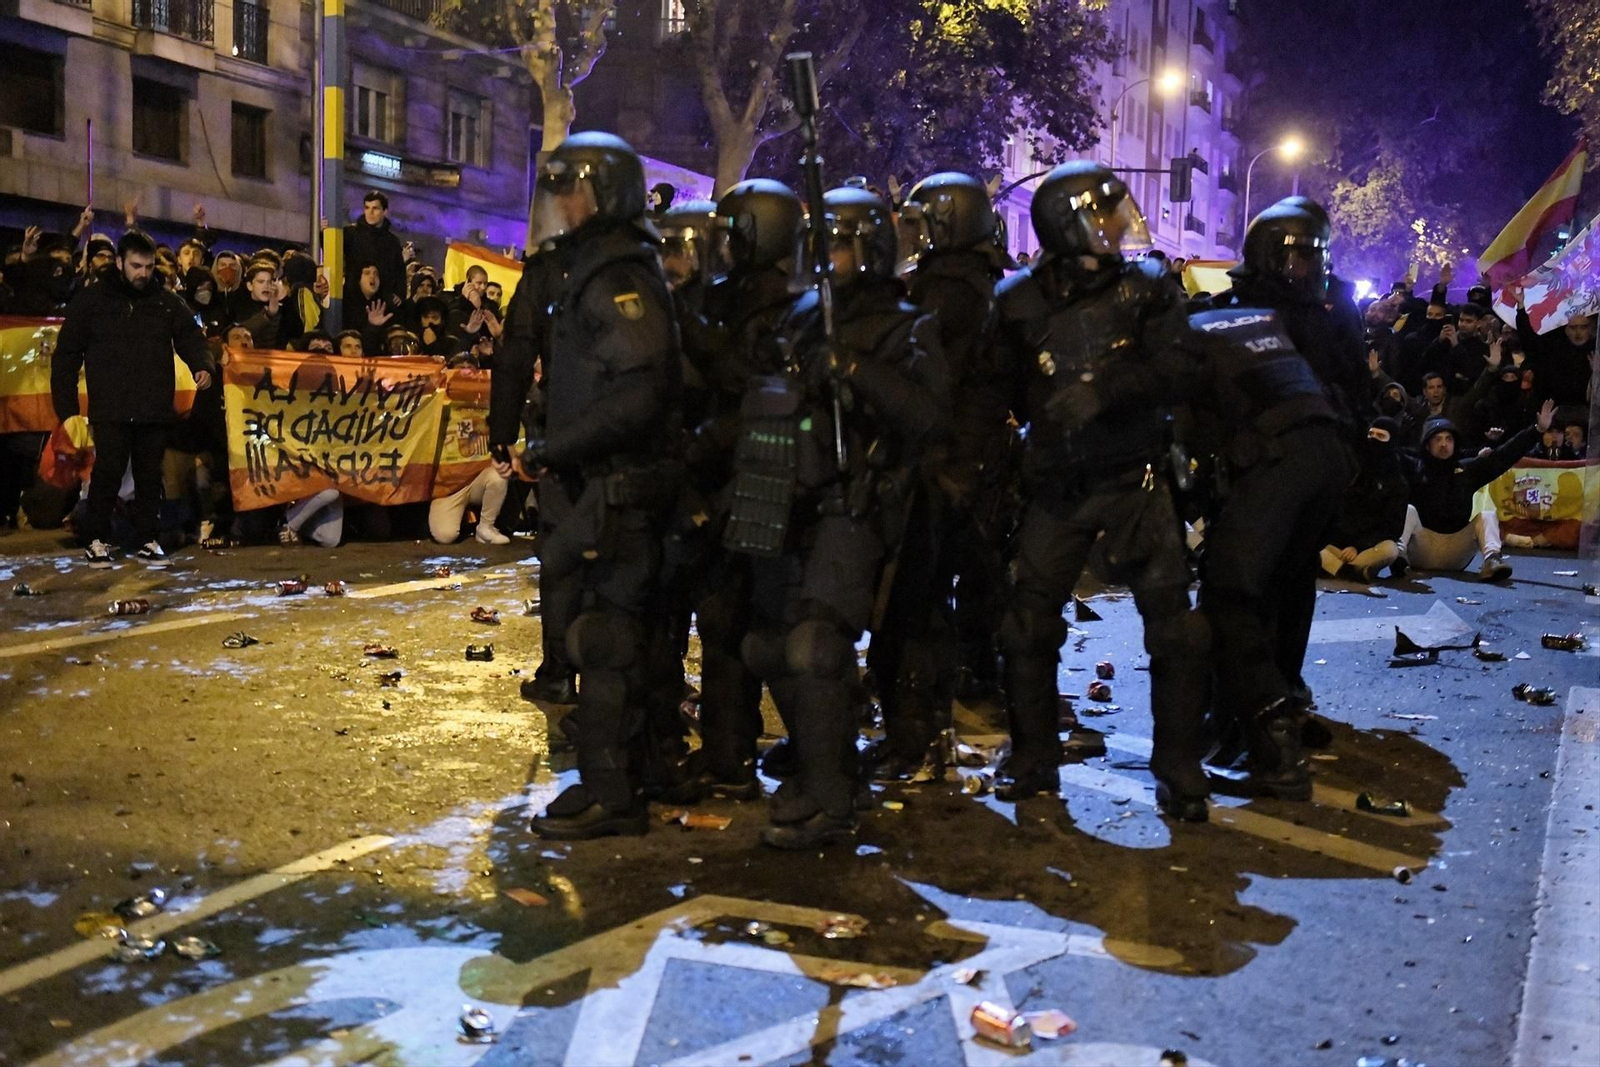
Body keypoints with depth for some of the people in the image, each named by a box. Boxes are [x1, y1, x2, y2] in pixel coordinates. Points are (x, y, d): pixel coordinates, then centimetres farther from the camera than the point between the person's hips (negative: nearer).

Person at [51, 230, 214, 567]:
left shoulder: (167, 303, 11)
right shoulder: (91, 301, 4)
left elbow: (191, 338, 10)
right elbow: (66, 356, 5)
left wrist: (202, 366, -15)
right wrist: (67, 408, -2)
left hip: (156, 410, 2)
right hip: (111, 410, -2)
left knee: (150, 476, 8)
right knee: (108, 473, -6)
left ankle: (149, 540, 18)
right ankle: (96, 540, 7)